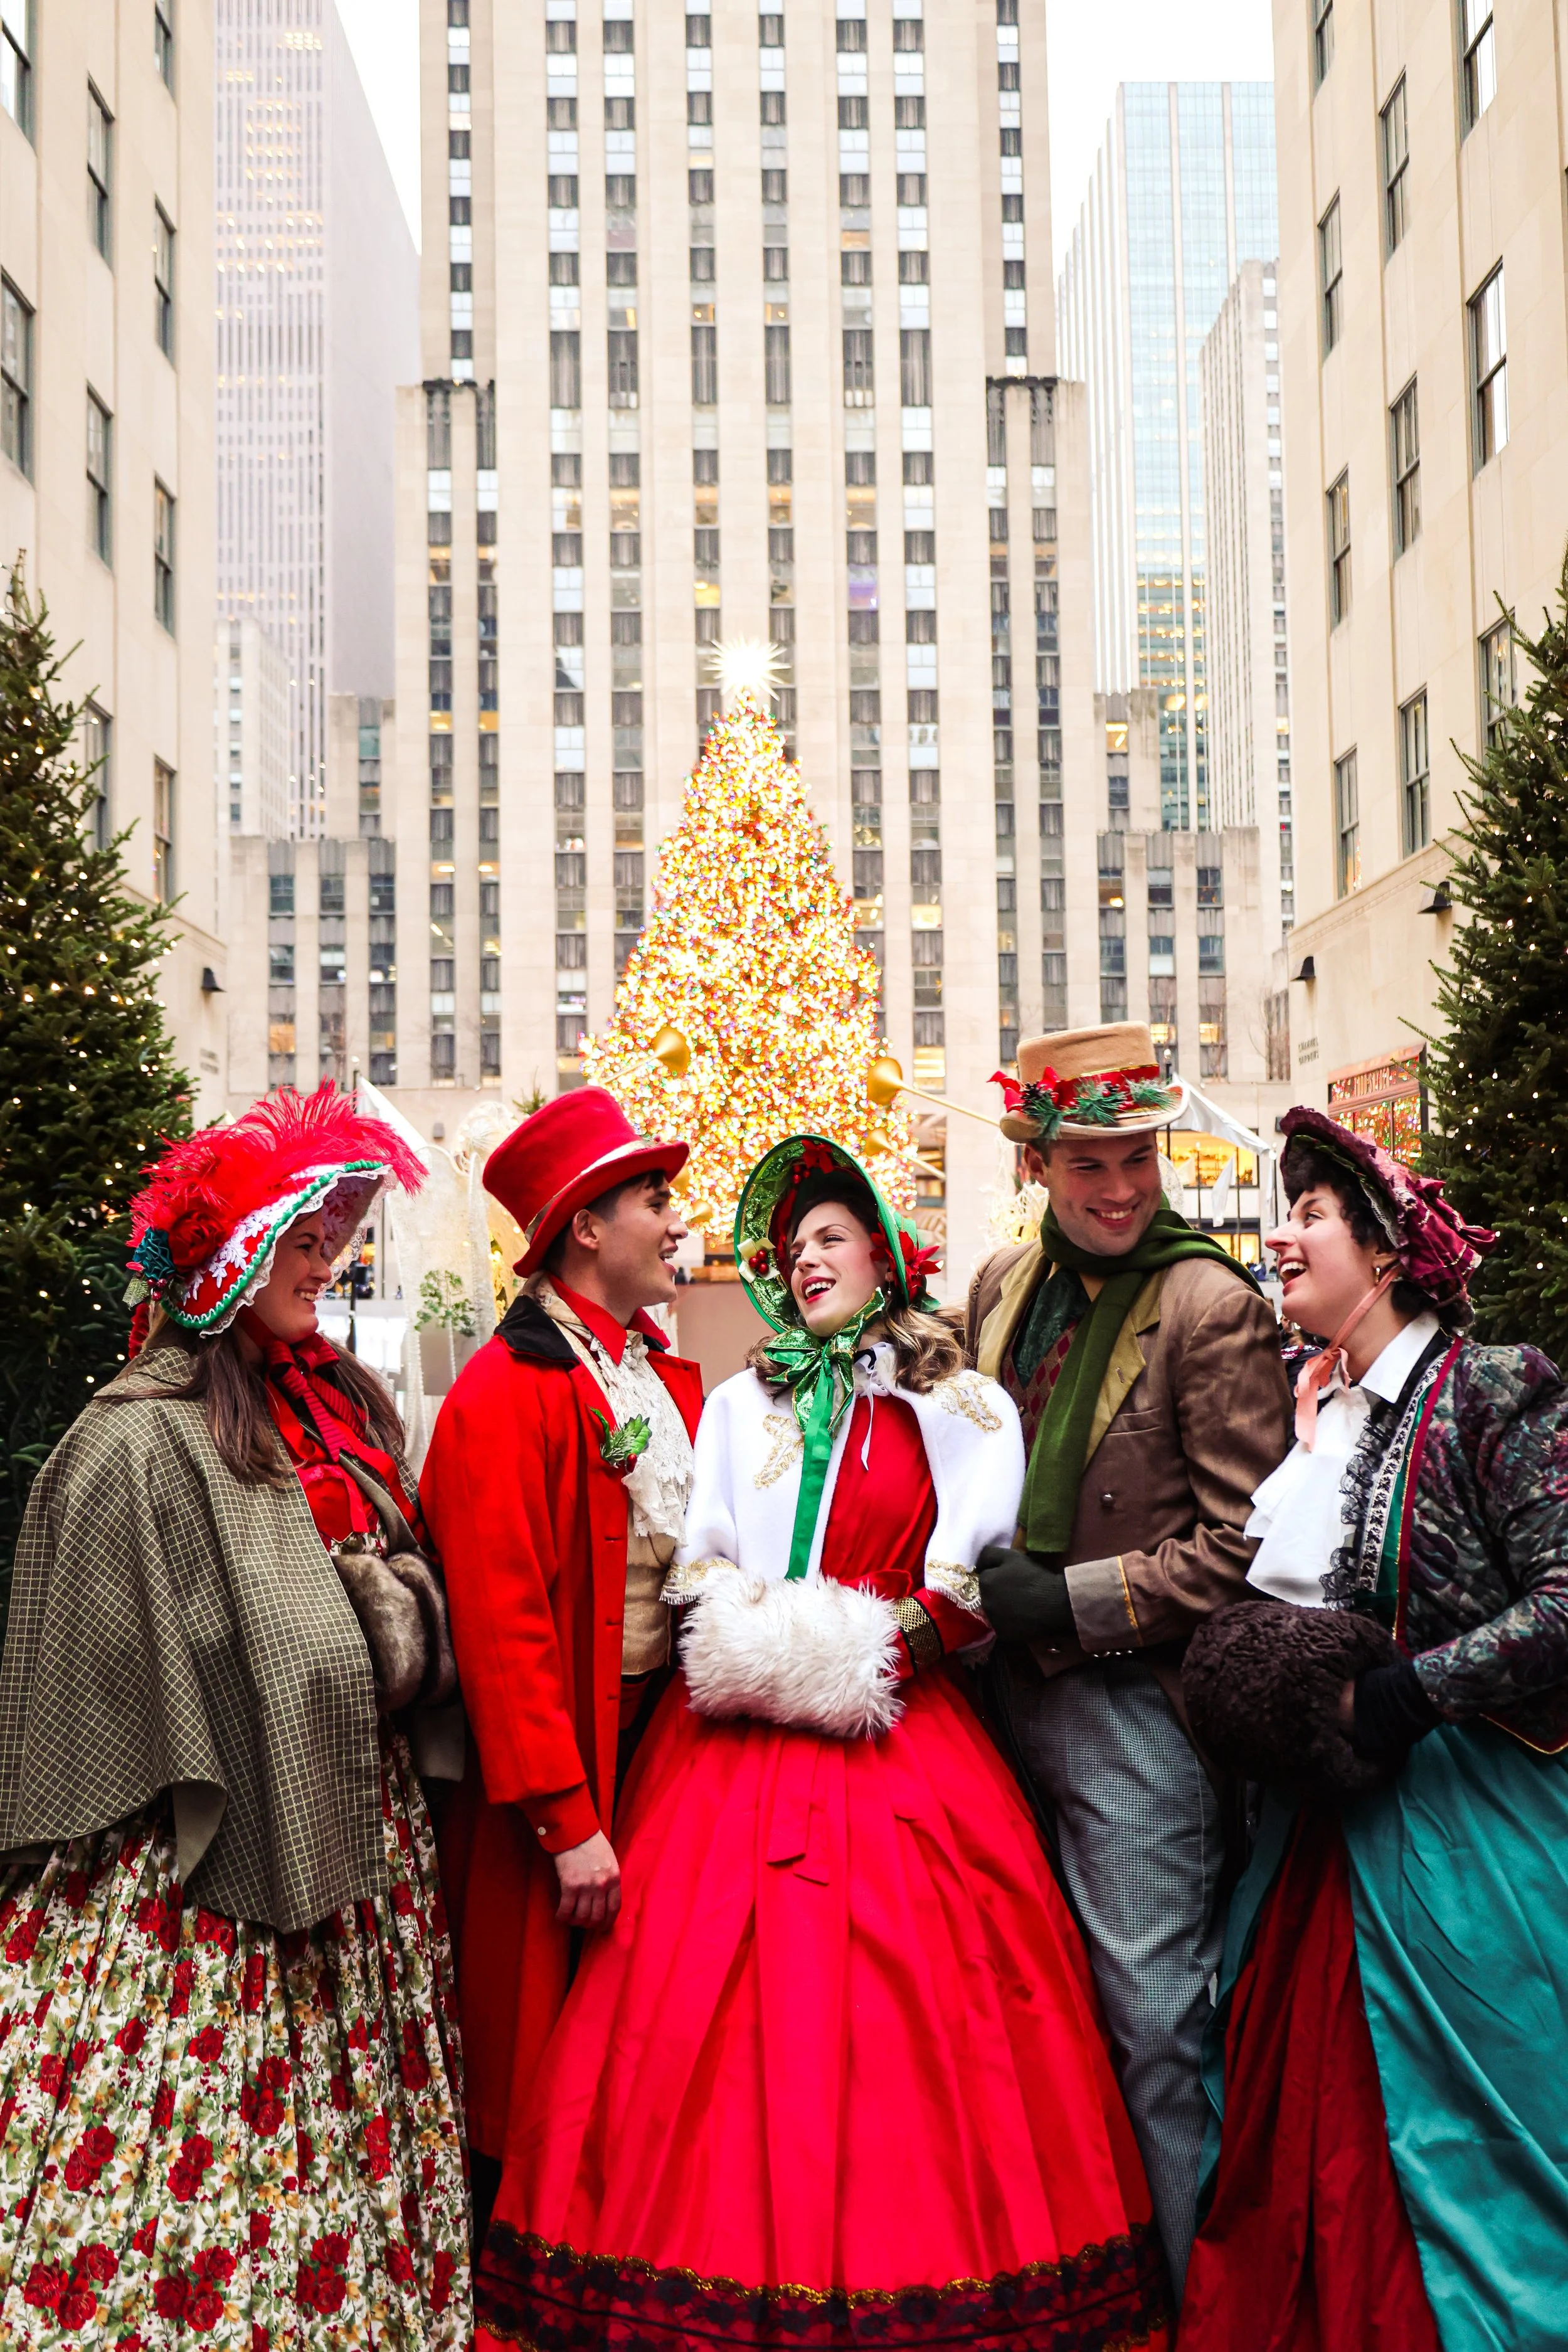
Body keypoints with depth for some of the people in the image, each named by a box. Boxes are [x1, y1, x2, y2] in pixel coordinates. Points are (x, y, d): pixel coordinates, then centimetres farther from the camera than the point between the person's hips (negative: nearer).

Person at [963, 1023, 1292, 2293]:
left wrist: (1075, 1601, -16)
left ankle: (1180, 2291, 19)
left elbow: (1247, 1544, -14)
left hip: (1135, 1701, -6)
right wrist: (982, 1586, 8)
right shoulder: (1004, 1284, 8)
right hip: (1014, 1690, 6)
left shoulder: (1214, 1307, -12)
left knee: (1153, 2018, 1)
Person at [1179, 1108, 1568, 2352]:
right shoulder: (1309, 1405, 10)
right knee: (1301, 2128, 9)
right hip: (1321, 1814, 6)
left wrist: (1396, 1695, -18)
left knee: (1457, 2141, 3)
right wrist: (1262, 1689, 3)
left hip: (1463, 1822, -6)